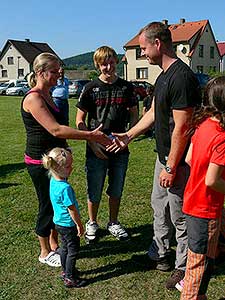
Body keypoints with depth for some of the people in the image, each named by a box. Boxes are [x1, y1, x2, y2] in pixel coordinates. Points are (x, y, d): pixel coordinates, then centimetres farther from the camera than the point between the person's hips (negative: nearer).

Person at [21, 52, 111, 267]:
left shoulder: (46, 96, 11)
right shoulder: (33, 98, -20)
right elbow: (56, 130, -29)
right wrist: (91, 136, -29)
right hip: (40, 162, -9)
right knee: (47, 205, 3)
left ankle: (54, 244, 34)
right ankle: (45, 253, 22)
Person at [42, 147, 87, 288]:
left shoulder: (53, 180, -3)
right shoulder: (65, 188, -32)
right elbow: (71, 209, -24)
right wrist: (80, 225, -12)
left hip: (59, 222, 9)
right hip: (68, 225, -9)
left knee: (65, 247, 24)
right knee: (73, 251, 8)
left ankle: (66, 271, 41)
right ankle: (70, 278, 20)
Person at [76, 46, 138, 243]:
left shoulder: (126, 87, 3)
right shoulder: (91, 88, -3)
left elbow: (134, 115, 10)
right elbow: (80, 120, -2)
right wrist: (92, 143, -12)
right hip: (96, 150, -2)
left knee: (116, 190, 15)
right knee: (94, 192, 9)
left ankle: (114, 223, 35)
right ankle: (92, 223, 32)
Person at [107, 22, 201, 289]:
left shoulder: (182, 77, -23)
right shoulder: (163, 76, 10)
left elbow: (181, 128, -24)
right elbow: (153, 113, 18)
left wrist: (171, 167, -20)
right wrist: (128, 136, 18)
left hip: (178, 162, -10)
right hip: (164, 156, 10)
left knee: (179, 216, 6)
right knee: (159, 206, 21)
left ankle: (183, 267, 26)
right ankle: (159, 255, 39)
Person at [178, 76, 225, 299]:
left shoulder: (202, 124, -2)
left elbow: (189, 159, 6)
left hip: (192, 202, 8)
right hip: (206, 209, -8)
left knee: (196, 256, 27)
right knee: (202, 264, 10)